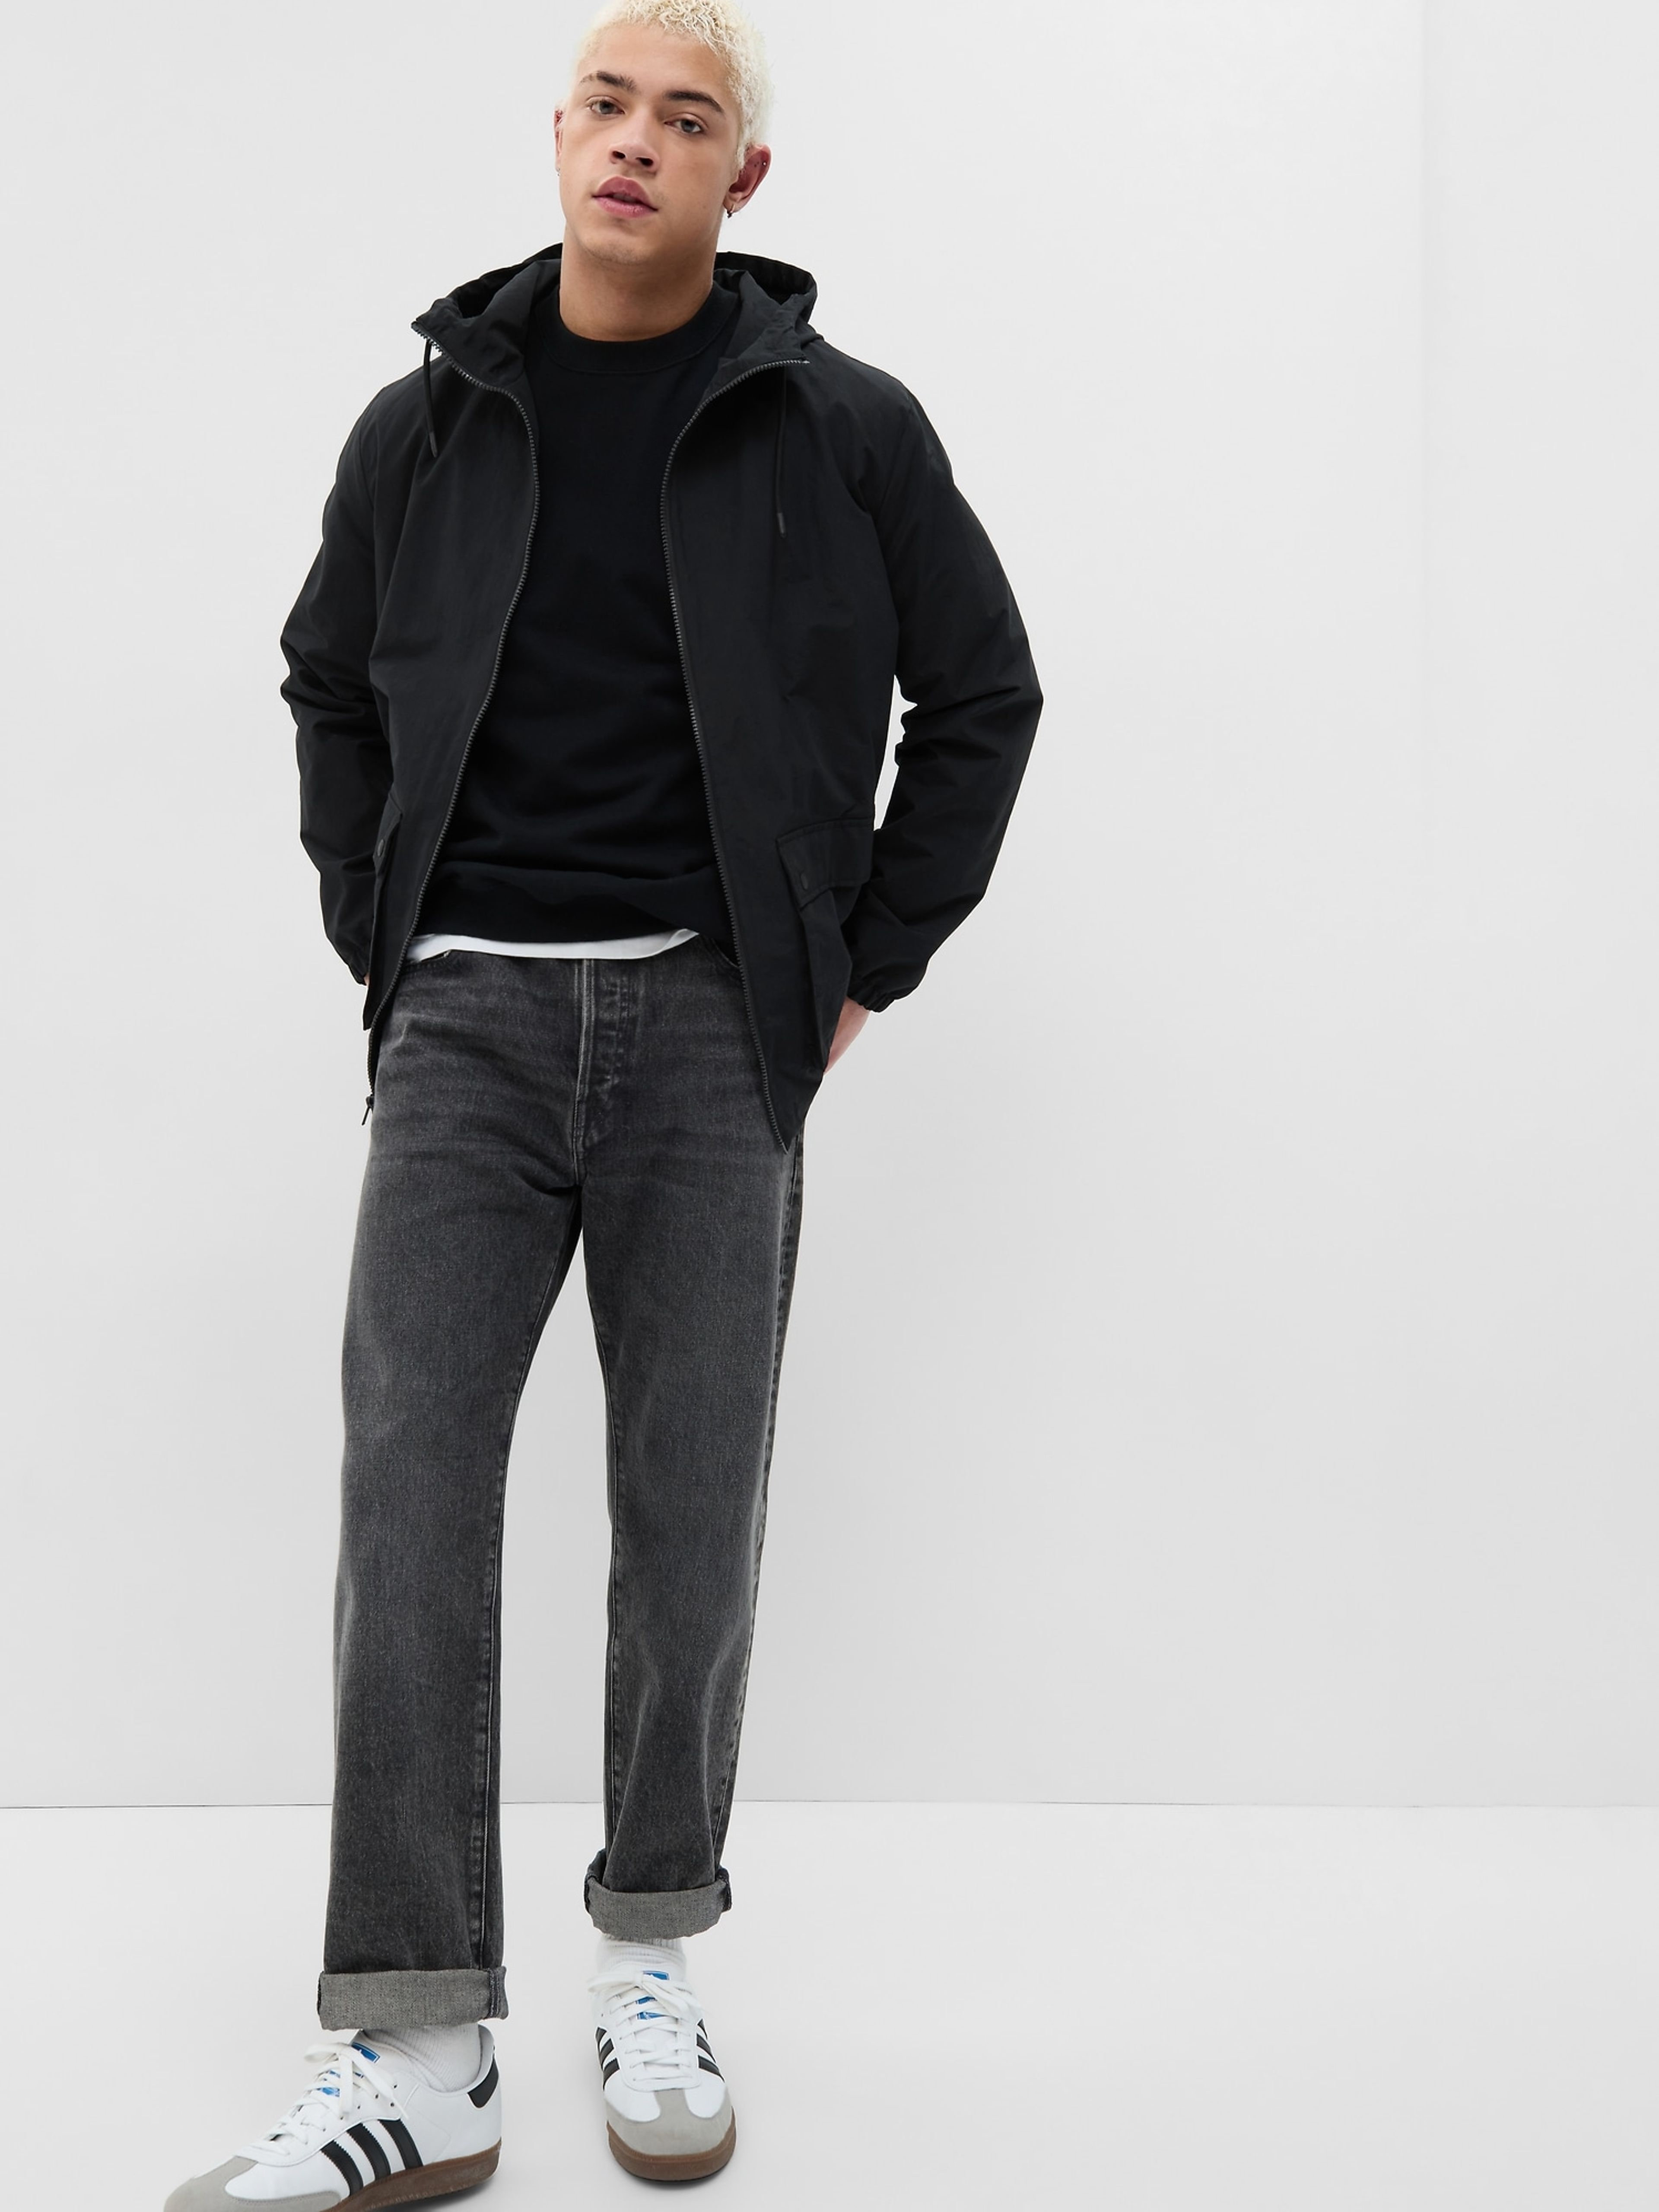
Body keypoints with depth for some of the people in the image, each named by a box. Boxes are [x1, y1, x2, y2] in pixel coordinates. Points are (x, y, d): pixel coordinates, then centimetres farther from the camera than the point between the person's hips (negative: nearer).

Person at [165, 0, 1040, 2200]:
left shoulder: (844, 427, 3)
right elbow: (330, 685, 21)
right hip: (470, 1020, 2)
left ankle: (653, 1953, 22)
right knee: (410, 1483, -8)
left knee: (691, 1500, 3)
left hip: (712, 1025, -1)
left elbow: (981, 692, 10)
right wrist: (375, 945, 11)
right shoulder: (428, 423, 9)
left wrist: (867, 961, 5)